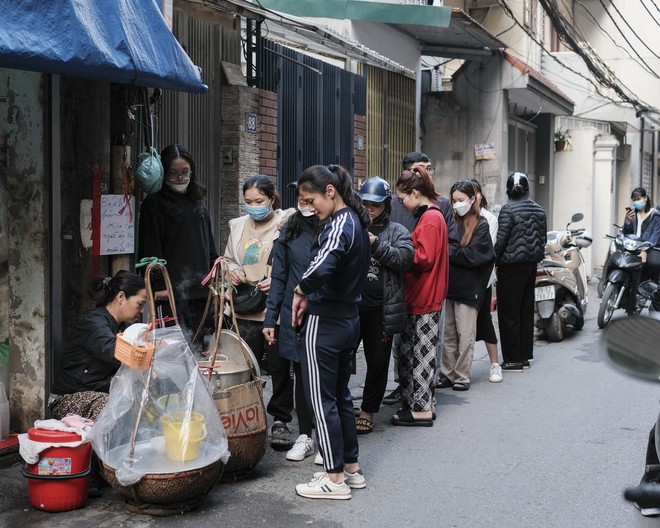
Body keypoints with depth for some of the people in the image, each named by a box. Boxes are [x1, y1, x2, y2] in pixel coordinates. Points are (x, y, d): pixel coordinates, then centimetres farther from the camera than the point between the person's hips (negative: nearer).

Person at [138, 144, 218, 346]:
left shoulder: (197, 201, 17)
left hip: (201, 290, 6)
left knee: (198, 343, 8)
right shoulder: (154, 204, -2)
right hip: (173, 290, -6)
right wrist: (159, 286, -14)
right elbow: (151, 250, -7)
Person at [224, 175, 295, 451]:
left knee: (280, 367, 4)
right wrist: (232, 270, 4)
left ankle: (280, 421, 17)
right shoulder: (238, 226, 12)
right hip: (245, 311, 5)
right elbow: (228, 259, 26)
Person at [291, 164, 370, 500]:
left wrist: (301, 292, -20)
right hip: (348, 318, 10)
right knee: (341, 396, 18)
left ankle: (335, 479, 8)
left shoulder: (338, 225, -20)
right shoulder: (356, 221, 10)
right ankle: (351, 468, 26)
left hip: (323, 323, -10)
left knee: (322, 400, 1)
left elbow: (322, 267, -39)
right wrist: (311, 296, 0)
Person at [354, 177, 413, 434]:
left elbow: (404, 259, -10)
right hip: (350, 305, 1)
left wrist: (376, 244, -16)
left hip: (381, 309, -1)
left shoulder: (397, 232, 6)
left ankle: (368, 411, 23)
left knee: (378, 362, 8)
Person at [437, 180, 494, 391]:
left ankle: (461, 377, 8)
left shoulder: (481, 225, -2)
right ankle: (447, 374, 15)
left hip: (468, 288, -5)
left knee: (465, 335, 2)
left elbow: (471, 255, -12)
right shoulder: (453, 222, 12)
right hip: (450, 285, 5)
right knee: (449, 334, 8)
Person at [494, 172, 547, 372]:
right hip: (532, 265, 7)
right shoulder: (539, 210, 8)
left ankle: (513, 360, 1)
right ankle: (525, 356, 19)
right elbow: (543, 239, 13)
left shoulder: (508, 210, -12)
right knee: (526, 309, 13)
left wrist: (494, 262, -5)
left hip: (512, 265, -7)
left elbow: (501, 240, -15)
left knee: (508, 312, -1)